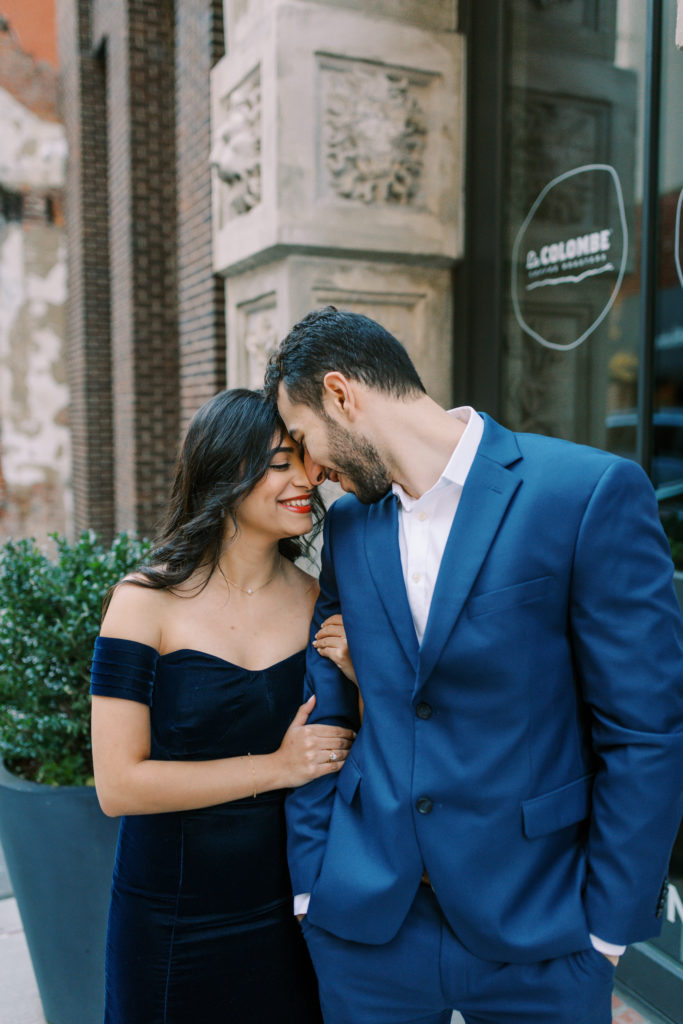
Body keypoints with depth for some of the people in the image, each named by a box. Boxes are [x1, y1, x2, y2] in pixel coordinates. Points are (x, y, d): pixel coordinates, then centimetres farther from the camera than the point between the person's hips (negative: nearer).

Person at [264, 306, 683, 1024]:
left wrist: (609, 929, -9)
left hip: (534, 930, -4)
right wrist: (311, 882, 5)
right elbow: (323, 715, 7)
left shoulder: (593, 493, -14)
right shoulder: (349, 523, 3)